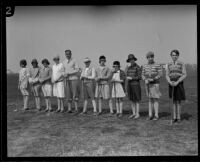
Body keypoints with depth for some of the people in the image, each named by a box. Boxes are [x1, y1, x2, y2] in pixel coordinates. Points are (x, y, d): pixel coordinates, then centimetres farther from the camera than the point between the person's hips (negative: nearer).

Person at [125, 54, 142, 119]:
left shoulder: (138, 67, -8)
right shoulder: (129, 67, 12)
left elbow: (140, 77, -12)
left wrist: (131, 78, -18)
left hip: (136, 85, -6)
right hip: (129, 85, 6)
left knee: (137, 100, -2)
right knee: (132, 100, 9)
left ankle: (137, 114, 6)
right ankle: (133, 113, 16)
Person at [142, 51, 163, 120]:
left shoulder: (158, 65, -6)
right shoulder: (145, 66, 8)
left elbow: (160, 74, -10)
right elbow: (143, 75, 8)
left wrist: (153, 79, -21)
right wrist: (145, 80, -13)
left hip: (155, 84, -4)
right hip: (148, 84, 4)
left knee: (155, 99, -5)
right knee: (150, 100, 8)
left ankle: (156, 115, 3)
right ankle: (150, 115, 12)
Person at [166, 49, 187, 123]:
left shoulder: (182, 64, -2)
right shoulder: (168, 65, 7)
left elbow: (184, 75, -7)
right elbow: (167, 76, 4)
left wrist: (177, 82, -18)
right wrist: (170, 82, -15)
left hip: (179, 84, -3)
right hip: (171, 85, 3)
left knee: (178, 101, -1)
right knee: (174, 101, 7)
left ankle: (178, 117, 8)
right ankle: (174, 117, 13)